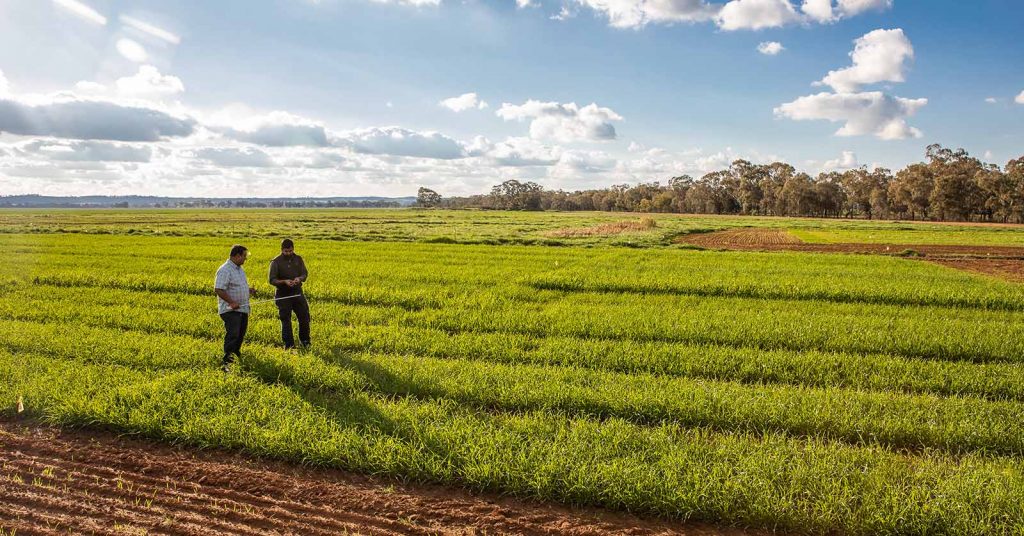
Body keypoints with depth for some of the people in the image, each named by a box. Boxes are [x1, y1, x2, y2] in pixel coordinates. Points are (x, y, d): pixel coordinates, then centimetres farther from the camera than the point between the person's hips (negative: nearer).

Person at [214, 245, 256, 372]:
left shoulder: (239, 269, 15)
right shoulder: (225, 270, -17)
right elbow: (218, 289, -24)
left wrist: (249, 290, 13)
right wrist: (232, 302, -27)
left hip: (243, 309, 9)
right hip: (230, 310, -9)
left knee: (240, 335, 18)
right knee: (232, 335, -15)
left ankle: (236, 354, 36)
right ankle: (227, 362, -15)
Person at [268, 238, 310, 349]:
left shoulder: (298, 259, 4)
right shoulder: (276, 262, -8)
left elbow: (305, 274, 5)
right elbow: (272, 280, -10)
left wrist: (299, 278, -18)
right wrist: (284, 282, -27)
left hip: (297, 293, 3)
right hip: (283, 295, -3)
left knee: (304, 317, 6)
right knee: (286, 320, 4)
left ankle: (304, 340, 25)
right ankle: (289, 345, 15)